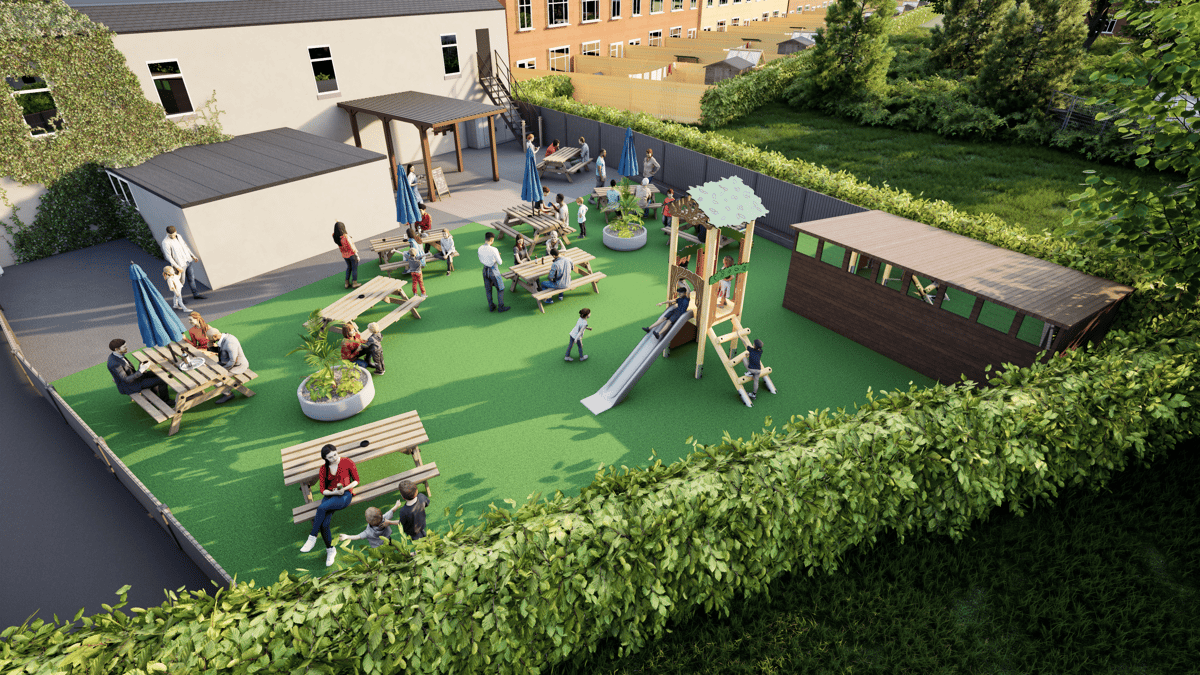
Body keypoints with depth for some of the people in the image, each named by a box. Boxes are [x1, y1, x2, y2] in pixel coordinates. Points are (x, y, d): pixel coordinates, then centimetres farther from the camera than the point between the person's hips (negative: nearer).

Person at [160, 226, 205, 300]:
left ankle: (196, 295, 25)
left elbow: (185, 246, 16)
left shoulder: (178, 236, 2)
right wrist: (177, 267, -20)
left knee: (191, 278, 14)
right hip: (180, 265, -6)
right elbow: (168, 257, -18)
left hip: (188, 261, 6)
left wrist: (193, 256, 14)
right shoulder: (165, 242, -19)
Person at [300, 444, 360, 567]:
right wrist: (335, 492, -15)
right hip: (330, 495, 4)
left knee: (322, 508, -32)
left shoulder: (348, 463, -2)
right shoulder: (324, 469, 6)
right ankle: (330, 550, -2)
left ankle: (312, 538, -18)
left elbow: (356, 481, 4)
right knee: (324, 524, -21)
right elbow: (323, 490, 5)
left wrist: (344, 489, -14)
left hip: (345, 495, -3)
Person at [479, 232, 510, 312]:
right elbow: (500, 262, -17)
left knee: (488, 289, 18)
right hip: (494, 271, -6)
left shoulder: (480, 249, -6)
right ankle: (501, 307, 19)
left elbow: (481, 261, 9)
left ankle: (491, 306, 30)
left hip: (485, 270, 6)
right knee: (500, 288, 12)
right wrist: (498, 257, 4)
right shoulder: (493, 250, -25)